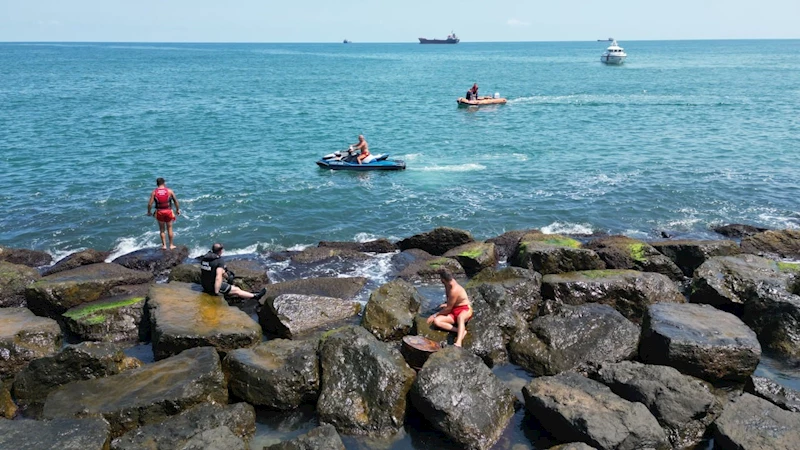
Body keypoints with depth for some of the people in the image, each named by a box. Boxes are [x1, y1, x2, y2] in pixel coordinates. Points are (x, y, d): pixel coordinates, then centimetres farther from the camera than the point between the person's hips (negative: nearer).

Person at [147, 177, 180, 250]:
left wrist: (148, 212, 8)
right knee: (169, 229, 12)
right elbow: (176, 201, 0)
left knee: (162, 229, 13)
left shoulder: (154, 192, -4)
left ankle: (164, 245, 14)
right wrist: (178, 210, 13)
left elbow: (150, 204, -7)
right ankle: (171, 245, 16)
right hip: (168, 211, 0)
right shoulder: (169, 191, -4)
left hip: (159, 212, 0)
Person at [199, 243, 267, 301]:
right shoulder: (219, 261, -23)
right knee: (237, 290, 7)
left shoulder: (204, 257, -1)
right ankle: (255, 296, 19)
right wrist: (216, 292, -26)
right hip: (213, 287, -8)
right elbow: (218, 278, -32)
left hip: (204, 284, 8)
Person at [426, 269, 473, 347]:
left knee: (460, 317, -46)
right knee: (436, 321, -18)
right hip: (453, 312, 8)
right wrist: (447, 304, 31)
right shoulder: (450, 283, 4)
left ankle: (458, 342, -68)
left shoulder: (454, 290, -22)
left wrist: (435, 314, -7)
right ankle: (461, 331, -30)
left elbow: (448, 309, -16)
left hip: (465, 310, -8)